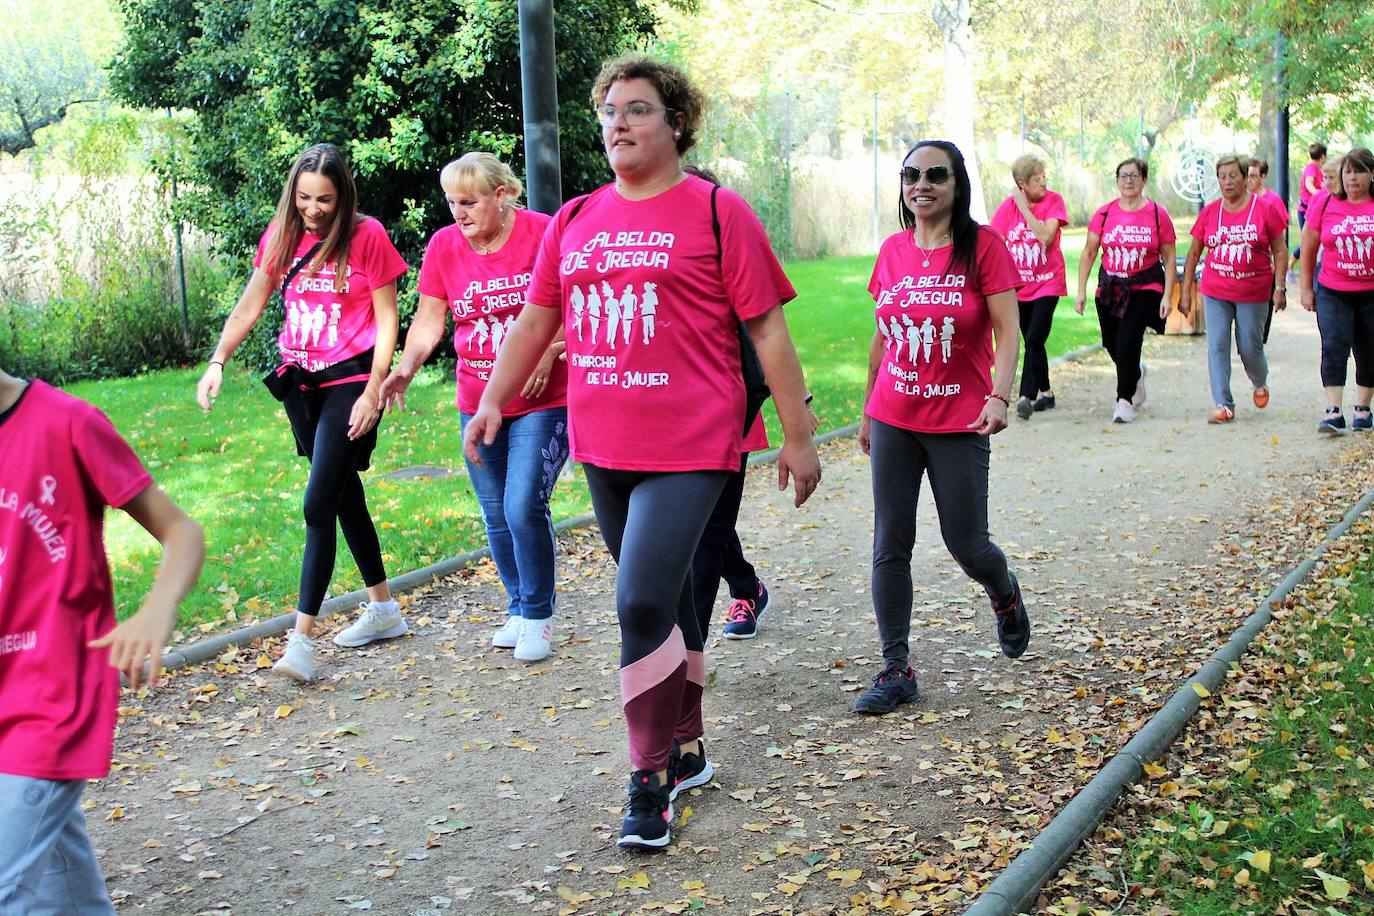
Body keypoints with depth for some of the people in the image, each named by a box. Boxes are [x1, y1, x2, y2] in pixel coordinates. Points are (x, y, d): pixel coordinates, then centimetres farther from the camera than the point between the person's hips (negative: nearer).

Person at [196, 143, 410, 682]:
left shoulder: (367, 236, -10)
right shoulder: (281, 236, 4)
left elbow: (386, 319, -7)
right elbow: (249, 308, 7)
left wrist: (373, 392, -13)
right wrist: (217, 363, -6)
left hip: (350, 380, -6)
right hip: (300, 381, 6)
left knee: (319, 504, -14)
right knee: (345, 497, 16)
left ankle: (302, 638, -13)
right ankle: (383, 609, 31)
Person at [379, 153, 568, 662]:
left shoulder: (544, 234, -11)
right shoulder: (444, 246, 1)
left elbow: (577, 304, -5)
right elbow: (428, 322, 2)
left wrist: (550, 351, -20)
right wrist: (405, 368, -15)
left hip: (542, 401, -5)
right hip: (477, 404, 5)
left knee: (524, 508, -12)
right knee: (496, 515, 11)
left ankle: (538, 616, 7)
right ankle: (518, 610, 28)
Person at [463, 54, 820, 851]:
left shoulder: (716, 211, -4)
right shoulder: (575, 221, 10)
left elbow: (768, 330, -5)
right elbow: (536, 321, 18)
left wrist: (799, 437, -5)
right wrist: (493, 401, 10)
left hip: (690, 447, -5)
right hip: (603, 447, 5)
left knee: (644, 604, -14)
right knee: (665, 601, 16)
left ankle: (652, 779, 1)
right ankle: (686, 749, 32)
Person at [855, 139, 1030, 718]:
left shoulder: (983, 245, -7)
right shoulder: (892, 251, 5)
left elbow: (1006, 330, -11)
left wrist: (999, 397, -25)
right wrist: (867, 411, 16)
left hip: (959, 420, -4)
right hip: (893, 418, 4)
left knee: (966, 545, 3)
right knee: (890, 546, 1)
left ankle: (1005, 595, 39)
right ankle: (896, 670, 9)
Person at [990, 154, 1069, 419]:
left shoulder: (1053, 200, -8)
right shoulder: (1008, 205, -3)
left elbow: (1046, 236, -22)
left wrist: (1024, 208, -21)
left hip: (1048, 281, -3)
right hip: (1020, 285, 3)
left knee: (1034, 340, -16)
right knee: (1033, 342, 12)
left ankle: (1026, 397, -18)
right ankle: (1045, 393, 26)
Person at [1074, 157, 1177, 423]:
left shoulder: (1157, 214, -3)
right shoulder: (1105, 213, 1)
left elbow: (1169, 258, 0)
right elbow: (1089, 253, 4)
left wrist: (1167, 296, -6)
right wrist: (1081, 291, -1)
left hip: (1145, 289, -3)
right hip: (1109, 289, 3)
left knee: (1128, 340, -17)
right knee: (1111, 344, 11)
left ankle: (1125, 400, -3)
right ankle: (1136, 374, 45)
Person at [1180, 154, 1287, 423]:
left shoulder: (1264, 210, -4)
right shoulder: (1209, 212, 2)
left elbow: (1279, 250, 1)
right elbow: (1194, 253, 8)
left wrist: (1279, 287, -5)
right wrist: (1186, 292, 6)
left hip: (1253, 292, -2)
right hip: (1215, 292, 2)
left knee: (1250, 347, 5)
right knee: (1217, 345, -6)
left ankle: (1260, 383, 38)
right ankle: (1224, 404, -1)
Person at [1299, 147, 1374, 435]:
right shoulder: (1324, 202, -1)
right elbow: (1308, 248, 7)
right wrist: (1305, 287, 6)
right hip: (1333, 292, 0)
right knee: (1334, 345, -14)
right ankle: (1333, 413, -18)